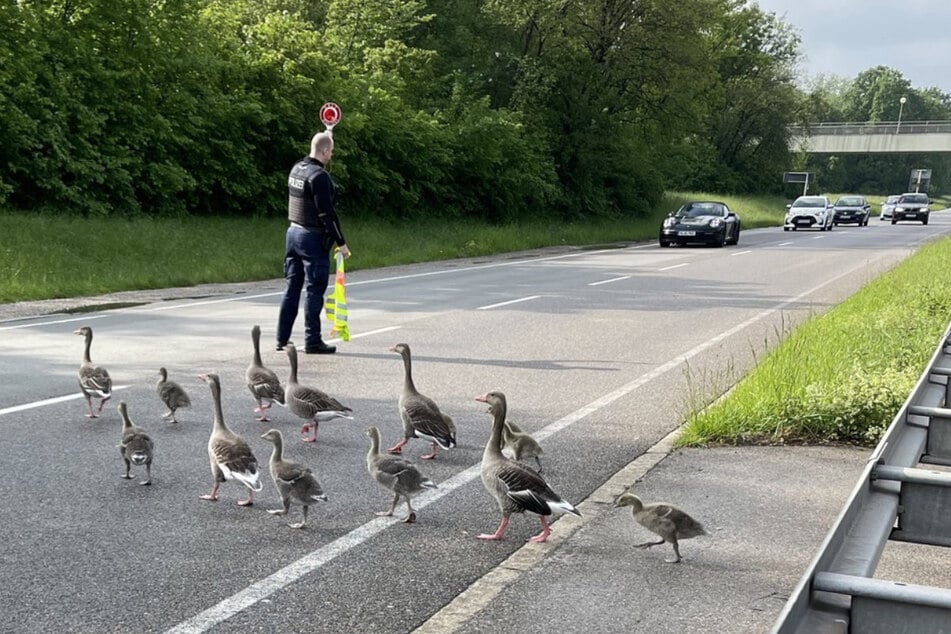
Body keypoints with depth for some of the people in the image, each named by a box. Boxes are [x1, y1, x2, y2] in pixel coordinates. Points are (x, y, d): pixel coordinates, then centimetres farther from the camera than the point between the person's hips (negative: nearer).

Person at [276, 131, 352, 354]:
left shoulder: (297, 168, 6)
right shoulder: (319, 176, -18)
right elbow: (327, 213, -20)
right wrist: (341, 242, -15)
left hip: (293, 233, 9)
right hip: (313, 237, -9)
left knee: (291, 287, 12)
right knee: (314, 291, -2)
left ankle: (282, 339, 16)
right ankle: (312, 341, 2)